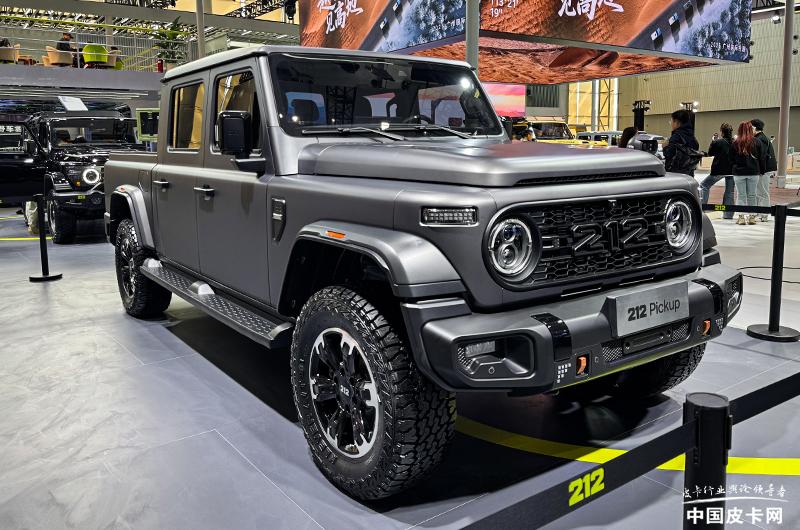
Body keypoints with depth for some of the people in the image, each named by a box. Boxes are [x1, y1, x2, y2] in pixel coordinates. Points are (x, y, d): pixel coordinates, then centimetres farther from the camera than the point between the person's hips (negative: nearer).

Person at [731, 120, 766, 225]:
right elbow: (761, 157, 3)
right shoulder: (757, 142, -5)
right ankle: (751, 217, 13)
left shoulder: (736, 143, -9)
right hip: (753, 172, 1)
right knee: (752, 195, 10)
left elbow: (731, 158, -2)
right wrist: (753, 164, 17)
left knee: (740, 195, 5)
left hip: (739, 172, -1)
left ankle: (741, 217, 2)